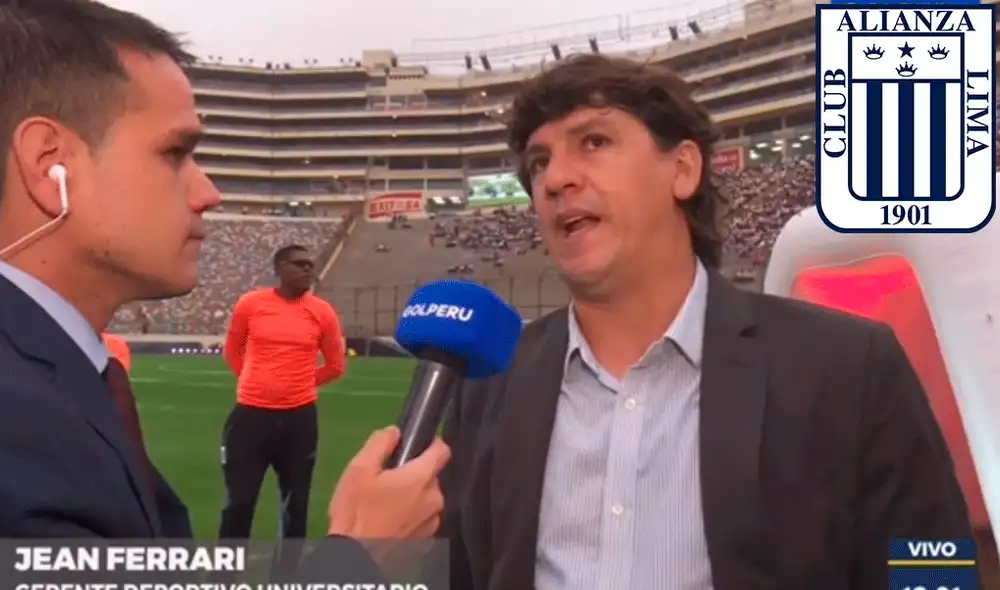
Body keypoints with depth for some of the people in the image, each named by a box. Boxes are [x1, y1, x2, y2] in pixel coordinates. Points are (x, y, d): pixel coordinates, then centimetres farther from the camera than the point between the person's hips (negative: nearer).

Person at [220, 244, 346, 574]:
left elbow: (336, 365, 9)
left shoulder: (322, 312, -1)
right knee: (238, 500, 6)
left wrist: (301, 385, 8)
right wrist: (259, 382, 9)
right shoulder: (250, 304, -2)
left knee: (295, 501, 12)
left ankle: (285, 572, 28)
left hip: (299, 416, 1)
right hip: (251, 414, -1)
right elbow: (232, 351, 13)